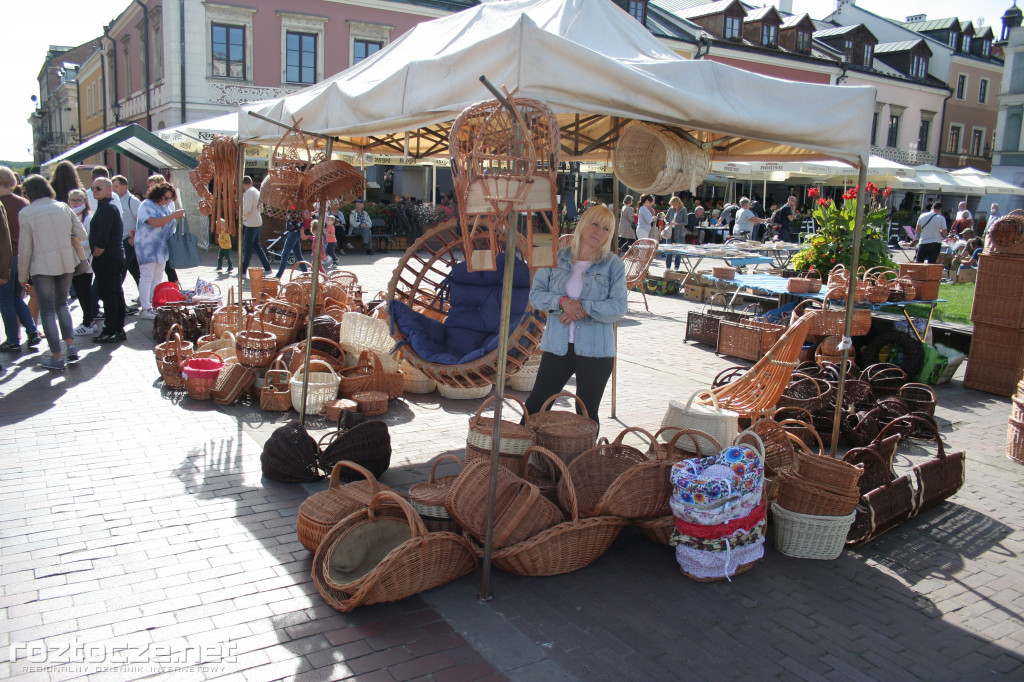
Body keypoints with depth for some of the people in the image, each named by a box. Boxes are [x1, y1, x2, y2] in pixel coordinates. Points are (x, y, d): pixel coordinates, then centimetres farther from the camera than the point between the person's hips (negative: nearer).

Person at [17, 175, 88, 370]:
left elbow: (25, 248, -7)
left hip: (42, 266, -4)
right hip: (67, 264, 4)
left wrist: (23, 275, 2)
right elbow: (82, 235, 3)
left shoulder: (26, 213, -8)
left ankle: (57, 357, 5)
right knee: (62, 304, 20)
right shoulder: (63, 207, 2)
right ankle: (71, 345, 8)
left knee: (47, 310, 4)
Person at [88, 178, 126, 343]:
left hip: (106, 259, -10)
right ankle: (119, 329, 18)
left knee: (107, 294, -7)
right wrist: (97, 255, 19)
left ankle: (110, 331, -5)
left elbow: (102, 238, -22)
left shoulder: (107, 208, -15)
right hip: (116, 257, 10)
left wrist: (95, 255, -12)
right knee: (116, 293, 12)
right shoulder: (110, 205, 18)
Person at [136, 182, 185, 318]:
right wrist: (174, 215, -24)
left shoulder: (166, 207, 15)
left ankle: (154, 306, 14)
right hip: (147, 247, -8)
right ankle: (145, 309, -6)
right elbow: (155, 222, -25)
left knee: (157, 279, 9)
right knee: (147, 277, -7)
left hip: (162, 249, 8)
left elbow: (169, 225, 24)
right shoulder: (147, 205, -10)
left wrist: (178, 219, 4)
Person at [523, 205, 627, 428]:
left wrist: (583, 308, -20)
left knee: (587, 414, 8)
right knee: (535, 405, 5)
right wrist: (563, 301, -18)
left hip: (595, 351, -1)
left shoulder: (613, 265, 0)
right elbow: (535, 294, 0)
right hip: (557, 347, 2)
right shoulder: (557, 258, 5)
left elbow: (618, 307, -9)